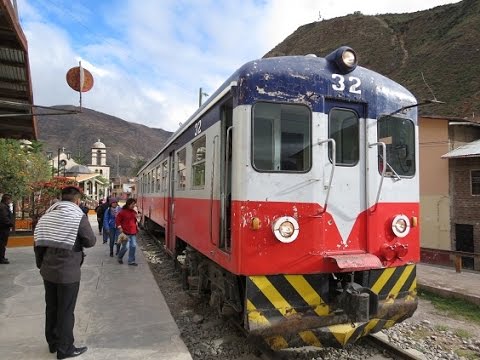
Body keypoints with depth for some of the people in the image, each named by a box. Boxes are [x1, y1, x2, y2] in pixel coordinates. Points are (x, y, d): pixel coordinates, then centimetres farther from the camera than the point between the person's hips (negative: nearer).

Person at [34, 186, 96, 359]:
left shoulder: (48, 215, 5)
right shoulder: (78, 216, -14)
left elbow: (38, 241, 7)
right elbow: (91, 241, -10)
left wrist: (41, 263, 16)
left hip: (48, 270, 7)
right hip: (68, 272, -6)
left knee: (51, 307, 18)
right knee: (66, 311, 5)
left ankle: (53, 343, 33)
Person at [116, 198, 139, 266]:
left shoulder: (134, 212, 12)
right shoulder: (122, 212, -7)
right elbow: (117, 220, -3)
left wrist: (136, 227, 18)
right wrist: (120, 228, -10)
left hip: (133, 232, 6)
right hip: (125, 233, -6)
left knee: (133, 246, 2)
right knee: (125, 247, -6)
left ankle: (131, 261, 14)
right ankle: (120, 258, 23)